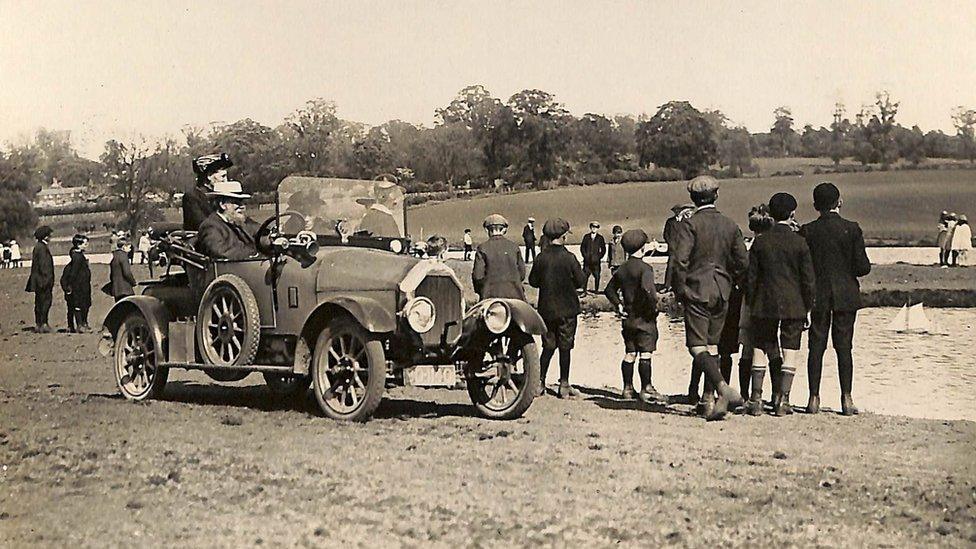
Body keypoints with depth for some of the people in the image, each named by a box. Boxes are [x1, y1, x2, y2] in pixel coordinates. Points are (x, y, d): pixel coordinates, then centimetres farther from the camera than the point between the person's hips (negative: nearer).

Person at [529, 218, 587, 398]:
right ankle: (564, 385, 9)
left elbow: (533, 281, 3)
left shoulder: (541, 257, -4)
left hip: (546, 308, 3)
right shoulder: (569, 257, -13)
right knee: (565, 347, 5)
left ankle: (540, 382, 11)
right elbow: (580, 281, -8)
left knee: (548, 346, 14)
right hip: (567, 309, -3)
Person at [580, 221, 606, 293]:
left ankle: (596, 290, 6)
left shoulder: (600, 238, 6)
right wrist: (585, 256, 1)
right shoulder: (586, 237, 10)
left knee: (597, 276, -1)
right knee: (585, 276, -1)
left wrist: (599, 257, -1)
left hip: (596, 261, -1)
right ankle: (584, 291, 5)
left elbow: (603, 249, 8)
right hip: (587, 260, 1)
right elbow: (582, 247, 11)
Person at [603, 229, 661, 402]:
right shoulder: (645, 268, -13)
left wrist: (618, 305, 14)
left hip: (628, 318, 7)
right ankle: (646, 389, -3)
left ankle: (627, 388, 14)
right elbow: (647, 288, -30)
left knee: (630, 354, 12)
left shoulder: (621, 269, 9)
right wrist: (654, 304, -17)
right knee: (645, 354, -3)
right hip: (644, 318, -7)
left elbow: (609, 290, 16)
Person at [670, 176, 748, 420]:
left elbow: (680, 261, -17)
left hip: (697, 291, -5)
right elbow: (742, 262, 7)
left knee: (697, 346, -6)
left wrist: (680, 291, -5)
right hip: (722, 292, 5)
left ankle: (724, 389, -25)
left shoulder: (688, 225, -9)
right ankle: (709, 400, 12)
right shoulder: (730, 225, 7)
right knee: (712, 345, 12)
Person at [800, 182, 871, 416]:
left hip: (818, 297, 1)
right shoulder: (852, 229, -7)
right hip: (846, 295, -1)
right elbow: (863, 267, -8)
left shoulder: (807, 231, -4)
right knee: (844, 346, 3)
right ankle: (846, 399, 1)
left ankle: (814, 398, 5)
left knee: (816, 346, 6)